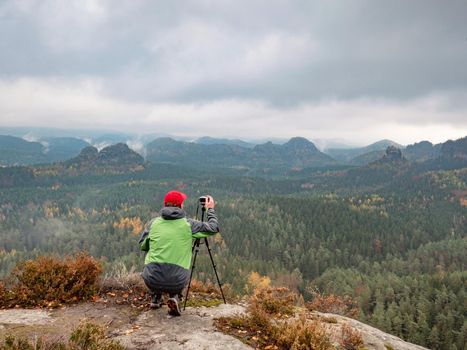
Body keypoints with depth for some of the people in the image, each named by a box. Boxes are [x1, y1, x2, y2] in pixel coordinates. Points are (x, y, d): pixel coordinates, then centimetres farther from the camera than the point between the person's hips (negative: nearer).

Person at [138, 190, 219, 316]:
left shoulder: (154, 223, 5)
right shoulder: (188, 224, -1)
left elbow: (142, 246, 16)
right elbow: (214, 228, 8)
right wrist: (210, 209, 23)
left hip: (152, 279, 2)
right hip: (177, 281, -2)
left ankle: (156, 298, 30)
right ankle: (175, 297, 8)